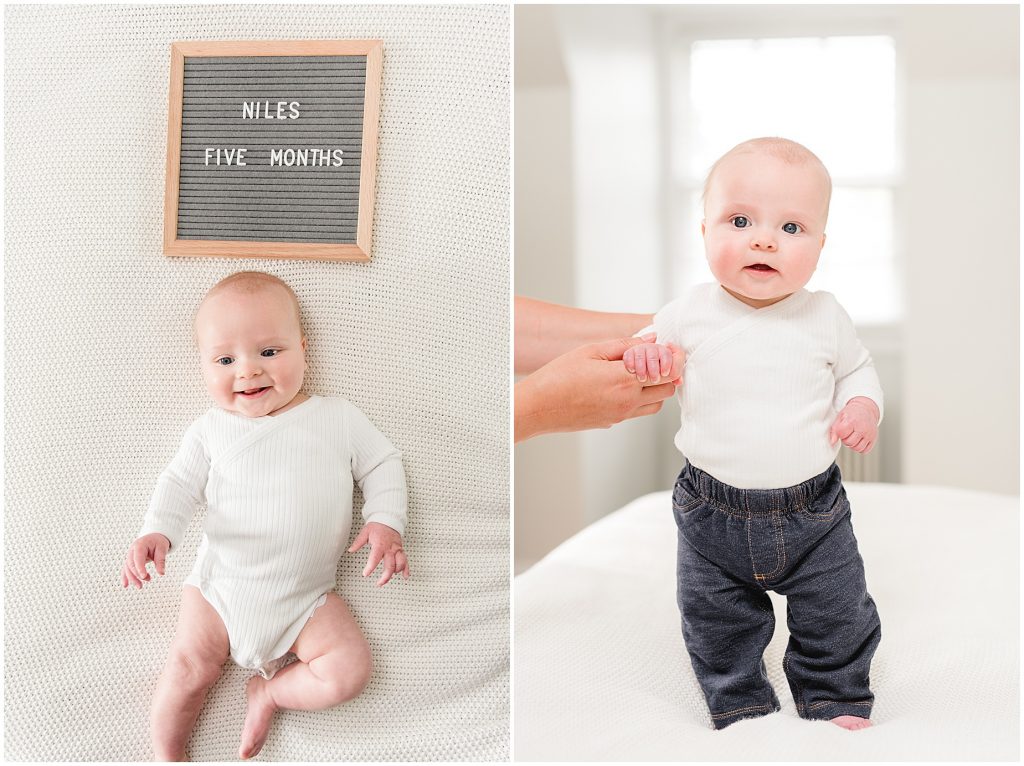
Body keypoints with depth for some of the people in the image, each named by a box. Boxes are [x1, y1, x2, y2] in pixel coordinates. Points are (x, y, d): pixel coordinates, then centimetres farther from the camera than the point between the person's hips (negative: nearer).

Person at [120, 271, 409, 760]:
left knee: (349, 671, -15)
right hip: (220, 584, 1)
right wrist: (156, 532, -14)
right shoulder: (211, 431, 2)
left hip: (305, 598, 0)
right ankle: (165, 755, 16)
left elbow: (382, 464, 6)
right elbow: (180, 484, 5)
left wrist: (385, 522, -9)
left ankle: (270, 692, 8)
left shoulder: (337, 417, 0)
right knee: (189, 665, -8)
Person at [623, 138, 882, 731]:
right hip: (715, 514, 0)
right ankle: (742, 711, 36)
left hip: (813, 509, 1)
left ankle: (838, 703, 40)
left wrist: (864, 406, -9)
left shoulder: (826, 317, -6)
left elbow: (857, 368, 10)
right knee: (718, 628, 13)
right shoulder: (691, 314, -10)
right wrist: (643, 352, -17)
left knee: (839, 618, 15)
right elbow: (653, 343, 6)